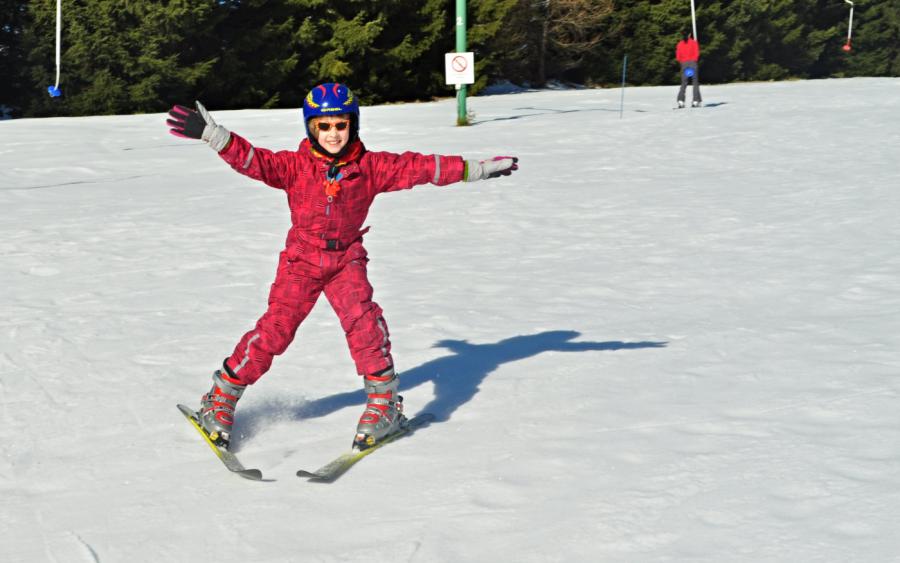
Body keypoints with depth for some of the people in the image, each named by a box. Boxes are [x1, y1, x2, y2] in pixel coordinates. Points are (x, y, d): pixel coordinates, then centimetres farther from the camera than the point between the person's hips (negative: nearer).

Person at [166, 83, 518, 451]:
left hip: (347, 259, 1)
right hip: (302, 259, -1)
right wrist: (210, 133, -32)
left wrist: (475, 169, -6)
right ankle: (221, 398, 6)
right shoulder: (295, 166, -10)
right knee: (274, 329, -8)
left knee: (363, 321, -20)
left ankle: (384, 402, -5)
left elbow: (420, 167, -6)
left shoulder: (371, 166, -6)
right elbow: (251, 159, -18)